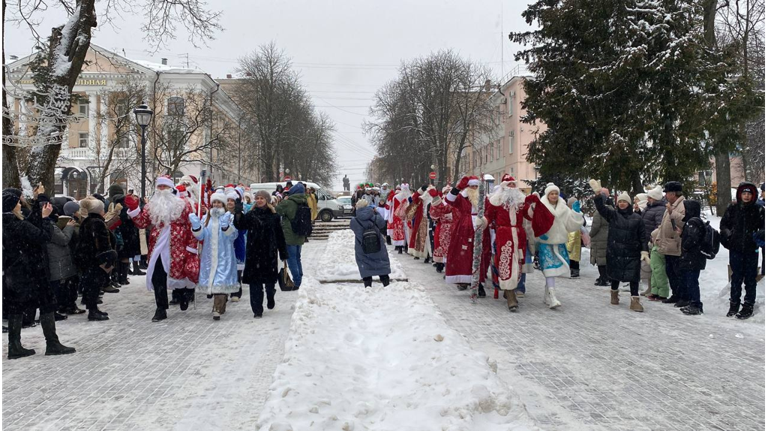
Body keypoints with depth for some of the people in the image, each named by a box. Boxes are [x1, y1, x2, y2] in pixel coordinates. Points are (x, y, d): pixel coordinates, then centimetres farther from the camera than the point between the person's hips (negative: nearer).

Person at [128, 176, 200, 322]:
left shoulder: (183, 205, -1)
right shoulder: (151, 206, 11)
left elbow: (191, 227, -3)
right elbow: (142, 223, 3)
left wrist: (191, 248, -8)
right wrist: (133, 209, -10)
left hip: (176, 249, -4)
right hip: (157, 248, 4)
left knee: (178, 274, 1)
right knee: (157, 278, 2)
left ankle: (187, 290, 36)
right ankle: (161, 309, 12)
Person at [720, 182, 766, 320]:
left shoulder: (759, 210, -2)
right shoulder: (732, 208, 2)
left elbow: (763, 227, 1)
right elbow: (723, 224, 11)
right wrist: (727, 234, -5)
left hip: (751, 250, -1)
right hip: (735, 249, 1)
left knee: (750, 278, 5)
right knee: (736, 277, 9)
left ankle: (748, 306, 14)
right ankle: (734, 304, 18)